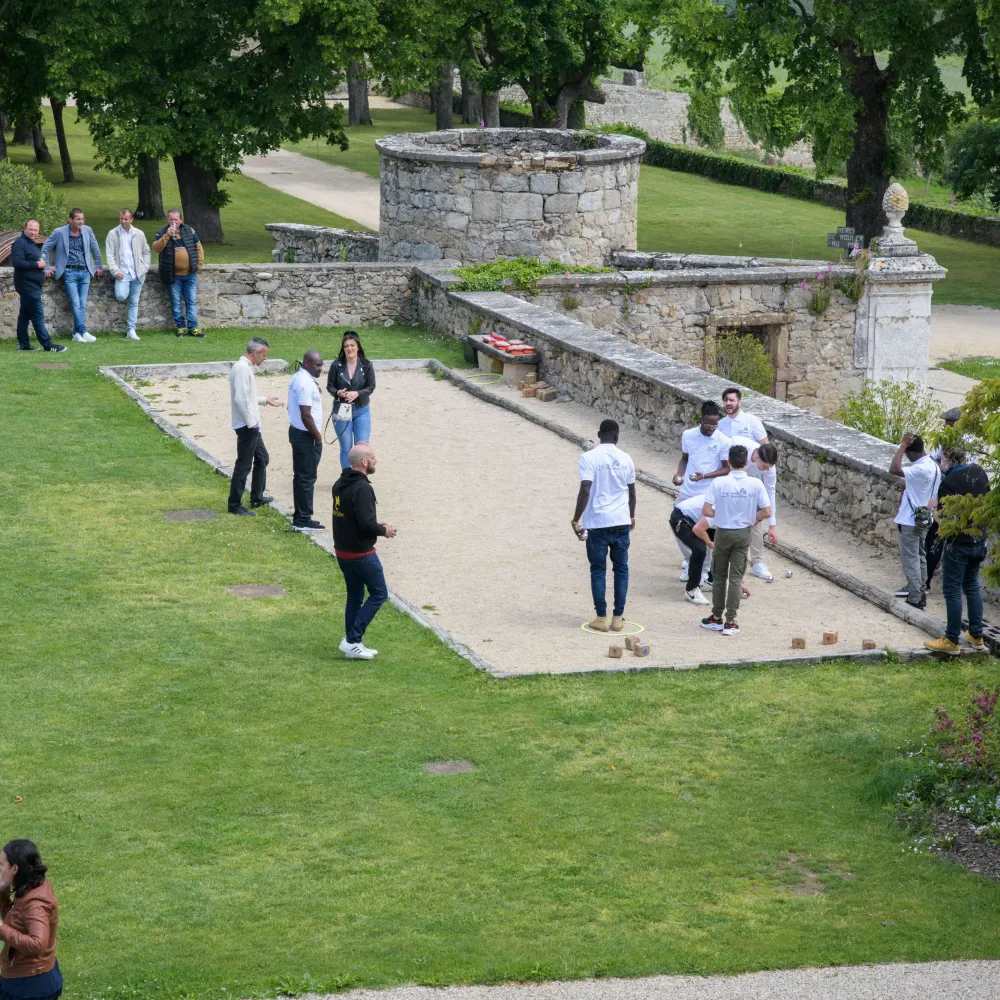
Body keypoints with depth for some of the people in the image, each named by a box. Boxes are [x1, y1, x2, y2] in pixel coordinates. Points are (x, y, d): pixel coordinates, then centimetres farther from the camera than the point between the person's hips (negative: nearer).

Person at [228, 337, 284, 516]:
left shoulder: (246, 367, 13)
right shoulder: (242, 369, -19)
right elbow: (240, 399, -26)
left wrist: (265, 400, 24)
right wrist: (251, 422, -21)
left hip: (252, 425, 11)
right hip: (246, 425, -11)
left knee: (262, 459, 21)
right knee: (243, 465, -4)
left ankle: (257, 498, 33)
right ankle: (235, 505, 2)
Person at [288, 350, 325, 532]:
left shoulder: (298, 378, 11)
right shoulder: (306, 384, -22)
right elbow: (306, 416, -25)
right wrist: (318, 436, -14)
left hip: (297, 432, 10)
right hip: (306, 437, -10)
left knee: (301, 477, 15)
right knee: (307, 479, -4)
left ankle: (300, 517, 21)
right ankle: (303, 520, 0)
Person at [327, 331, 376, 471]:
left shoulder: (367, 366, -6)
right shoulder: (336, 366, -7)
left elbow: (371, 387, -3)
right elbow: (330, 386, 0)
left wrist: (357, 393, -21)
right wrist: (338, 392, -22)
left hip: (361, 410, 0)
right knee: (346, 448, 8)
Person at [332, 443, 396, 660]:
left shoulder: (340, 484, 8)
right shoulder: (362, 488, -22)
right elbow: (366, 523, -27)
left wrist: (377, 526, 13)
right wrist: (383, 531, -8)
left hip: (342, 551, 9)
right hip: (361, 553, -9)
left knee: (354, 597, 16)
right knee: (379, 594, 3)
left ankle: (353, 645, 19)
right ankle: (352, 640, -2)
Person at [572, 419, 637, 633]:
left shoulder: (589, 458, -8)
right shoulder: (626, 459, 5)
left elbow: (585, 490, -17)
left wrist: (576, 520, -11)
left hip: (597, 521, -3)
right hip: (621, 521, 3)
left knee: (598, 570, 6)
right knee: (621, 568, 11)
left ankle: (601, 617, 6)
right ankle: (618, 617, 12)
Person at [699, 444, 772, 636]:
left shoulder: (718, 483, -14)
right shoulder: (755, 484, -12)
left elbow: (706, 511, -15)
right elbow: (767, 512, -11)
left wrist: (721, 514, 5)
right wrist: (752, 518, 8)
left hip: (722, 533, -1)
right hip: (743, 534, 1)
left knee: (719, 576, 15)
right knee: (736, 578, 5)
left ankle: (716, 618, 21)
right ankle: (730, 623, 4)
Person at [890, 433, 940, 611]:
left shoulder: (921, 469, -25)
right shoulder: (932, 465, 7)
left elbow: (894, 469, -34)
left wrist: (902, 446, -28)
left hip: (911, 521, -10)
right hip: (922, 519, 10)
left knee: (910, 560, -4)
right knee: (920, 557, 18)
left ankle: (914, 600, -3)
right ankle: (920, 593, 28)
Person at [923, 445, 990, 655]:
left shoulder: (949, 482, -20)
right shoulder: (980, 473, 1)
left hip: (958, 543, -7)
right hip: (979, 540, 7)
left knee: (952, 590, 1)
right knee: (972, 586, 18)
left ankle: (952, 640, 4)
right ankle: (976, 636, 21)